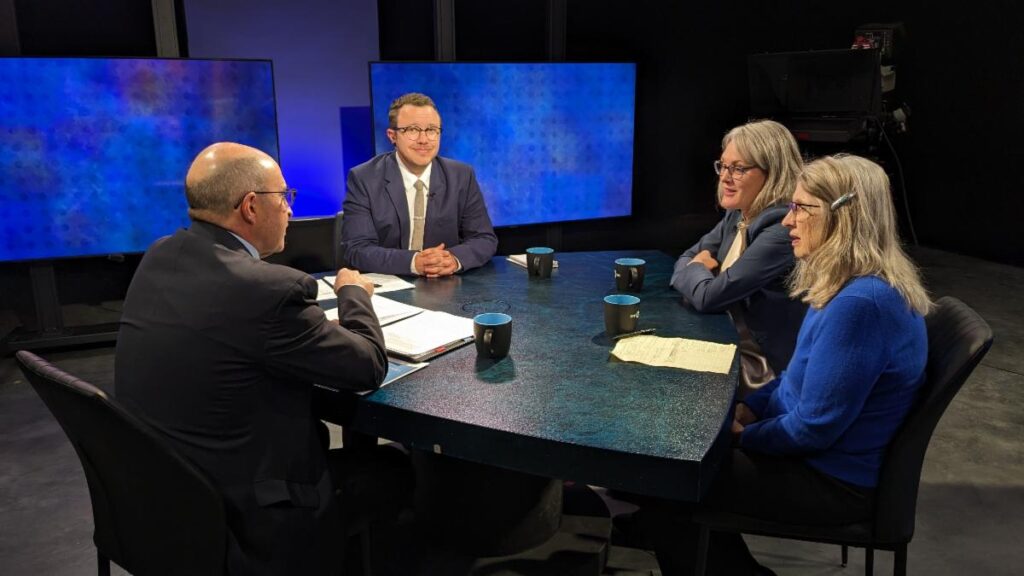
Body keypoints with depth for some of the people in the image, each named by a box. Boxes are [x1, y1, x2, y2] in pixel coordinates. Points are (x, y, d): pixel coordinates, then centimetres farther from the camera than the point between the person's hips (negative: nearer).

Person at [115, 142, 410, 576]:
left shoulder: (159, 258, -2)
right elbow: (369, 367, -14)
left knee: (353, 453, 25)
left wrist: (326, 328, 5)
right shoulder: (269, 290, -27)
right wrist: (354, 294, 4)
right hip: (239, 521, -8)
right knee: (394, 467, 13)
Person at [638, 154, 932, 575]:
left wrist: (743, 435, -11)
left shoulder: (860, 303, -30)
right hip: (818, 456, 10)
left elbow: (813, 428, -27)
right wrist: (746, 407, 3)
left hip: (832, 481, -10)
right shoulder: (854, 286, 4)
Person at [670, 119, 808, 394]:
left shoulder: (781, 231, -24)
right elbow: (686, 260, 11)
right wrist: (701, 267, -12)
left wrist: (697, 268, -3)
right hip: (728, 346, 7)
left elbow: (709, 297, -24)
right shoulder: (737, 216, 4)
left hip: (765, 370, -7)